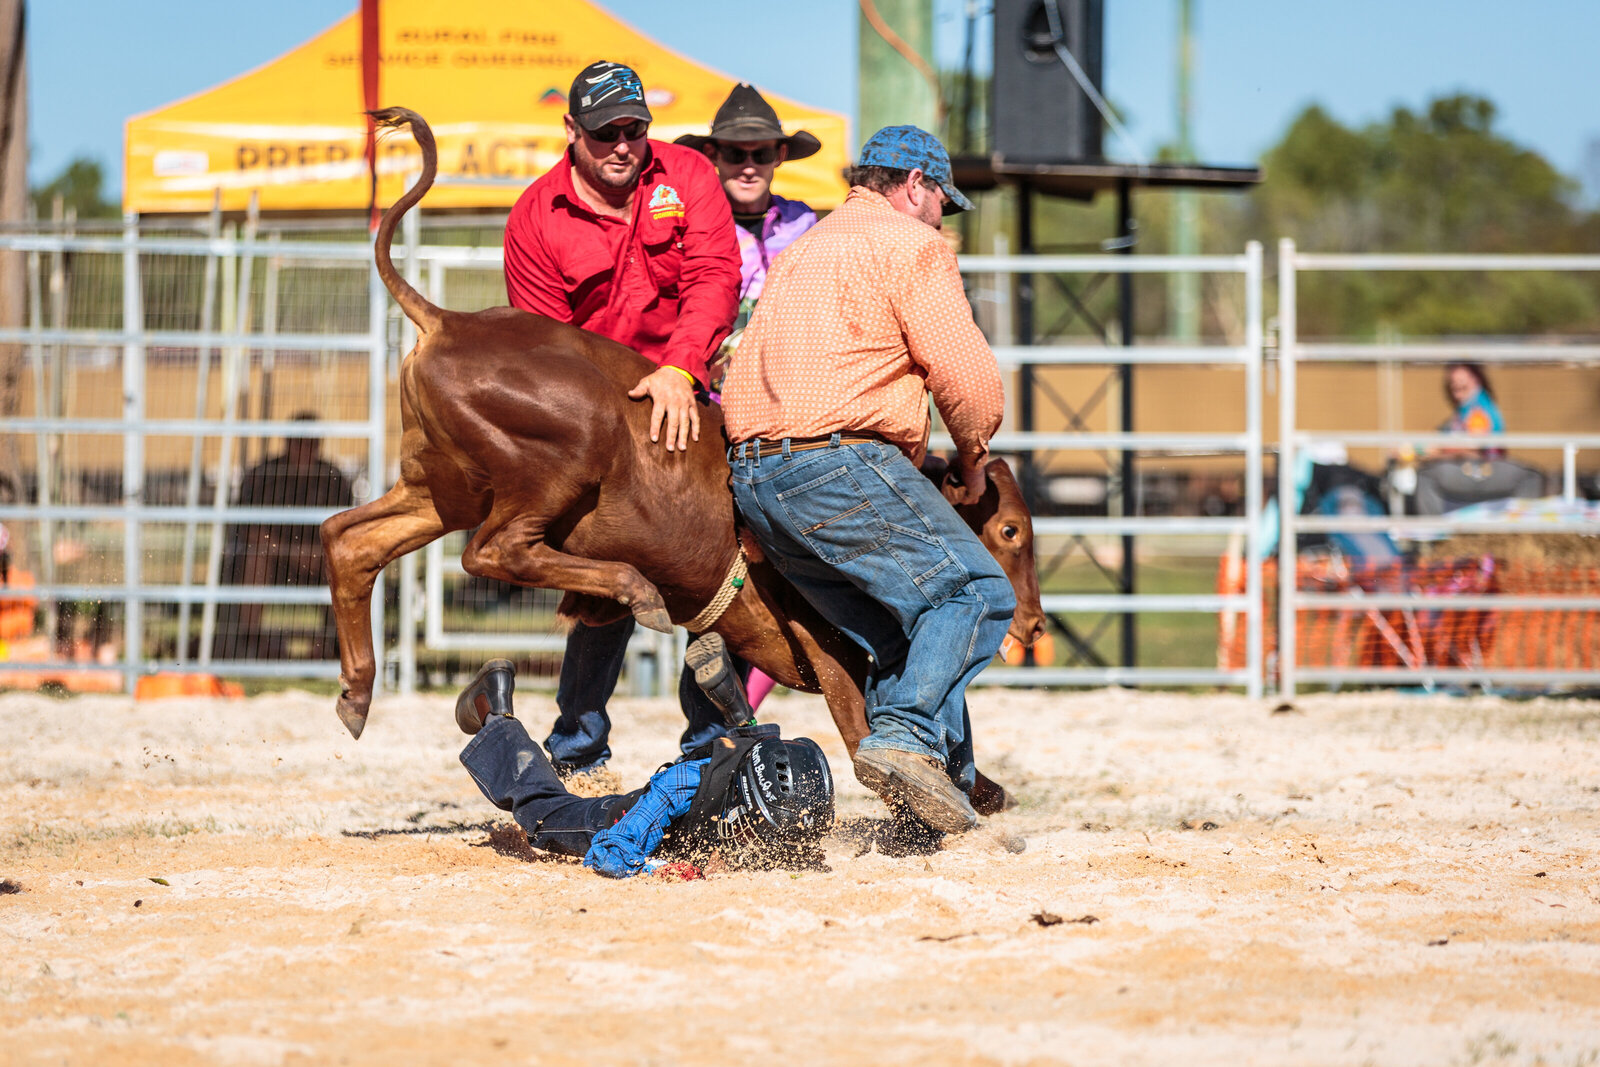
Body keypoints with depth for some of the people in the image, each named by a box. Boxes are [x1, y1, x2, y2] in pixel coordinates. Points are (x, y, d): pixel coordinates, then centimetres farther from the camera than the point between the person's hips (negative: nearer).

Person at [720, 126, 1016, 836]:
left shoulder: (800, 251, 30)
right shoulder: (912, 245, 2)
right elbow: (968, 378, -6)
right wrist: (972, 459, 12)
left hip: (751, 477, 9)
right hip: (839, 463, -9)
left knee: (897, 632, 12)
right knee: (975, 591, -9)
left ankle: (944, 785, 3)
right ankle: (906, 737, -28)